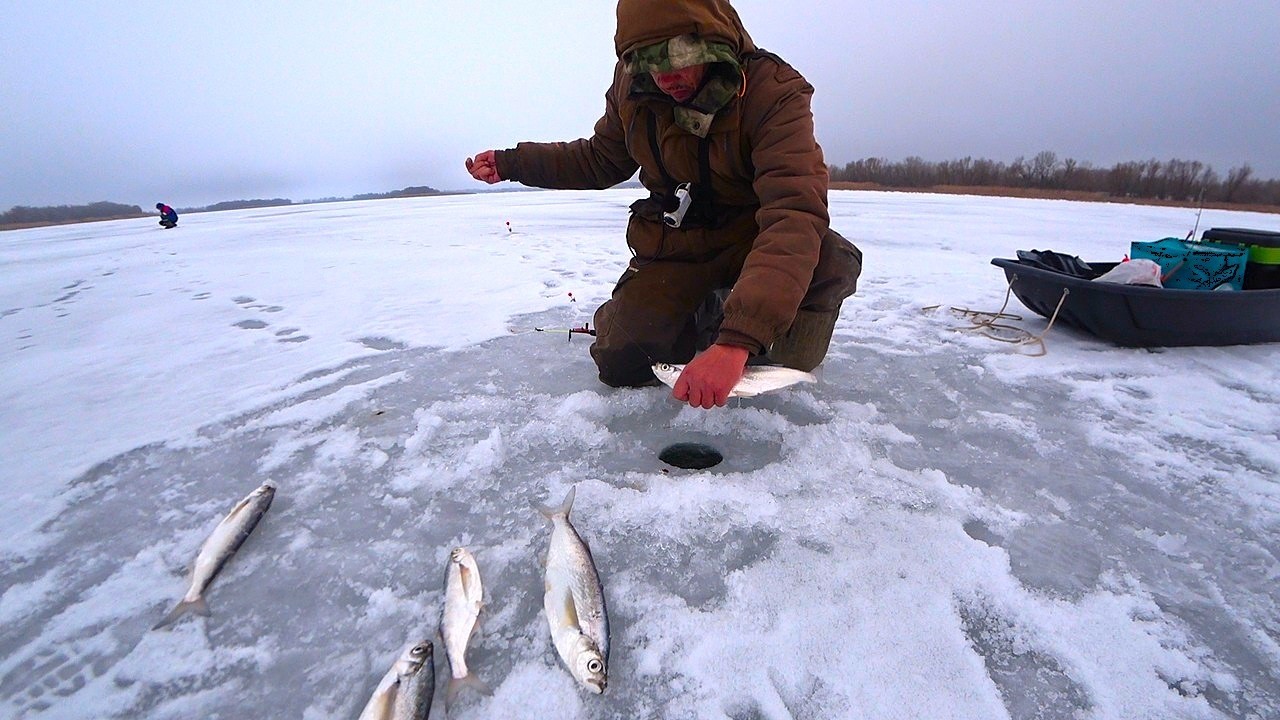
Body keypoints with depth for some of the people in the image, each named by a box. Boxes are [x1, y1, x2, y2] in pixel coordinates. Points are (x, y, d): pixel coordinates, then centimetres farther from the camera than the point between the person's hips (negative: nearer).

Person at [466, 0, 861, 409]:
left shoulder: (773, 92, -23)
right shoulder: (633, 85, -6)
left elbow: (795, 214, -37)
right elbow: (601, 160, 12)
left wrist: (736, 341, -50)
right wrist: (509, 163, 3)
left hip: (750, 240, -3)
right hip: (672, 249, 4)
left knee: (832, 262, -33)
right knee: (620, 363, -8)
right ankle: (704, 315, 21)